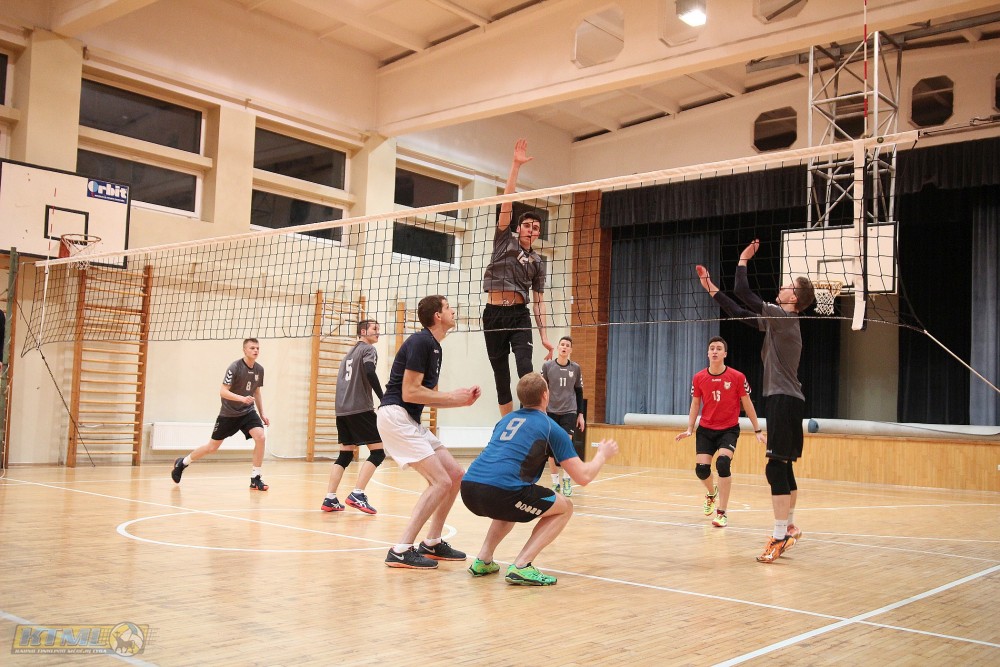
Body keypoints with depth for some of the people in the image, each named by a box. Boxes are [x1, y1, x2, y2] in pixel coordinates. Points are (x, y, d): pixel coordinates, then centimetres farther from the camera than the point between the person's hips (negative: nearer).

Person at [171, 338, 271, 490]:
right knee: (212, 447, 6)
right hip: (228, 413, -4)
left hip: (248, 412, 4)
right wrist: (242, 398, -34)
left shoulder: (259, 369, 1)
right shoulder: (235, 367, -18)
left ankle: (255, 479, -11)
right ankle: (182, 463, 33)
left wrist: (262, 414, 11)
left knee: (260, 437, -21)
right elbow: (223, 391, -21)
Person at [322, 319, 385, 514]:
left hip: (341, 410, 8)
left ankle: (330, 499, 8)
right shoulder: (368, 349, -1)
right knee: (378, 451, -4)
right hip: (359, 408, -8)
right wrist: (384, 399, -16)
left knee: (345, 455, 15)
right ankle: (357, 495, -15)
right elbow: (369, 373, -19)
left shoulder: (349, 353, 25)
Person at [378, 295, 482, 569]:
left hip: (411, 421, 10)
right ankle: (401, 551, -12)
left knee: (456, 475, 8)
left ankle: (431, 543, 17)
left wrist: (462, 400, 5)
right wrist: (453, 396, -12)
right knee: (441, 481, -16)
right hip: (395, 415, -10)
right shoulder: (420, 342, -13)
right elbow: (409, 393, -19)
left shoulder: (435, 347, 17)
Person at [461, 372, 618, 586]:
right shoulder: (551, 428, 8)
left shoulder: (506, 420, 25)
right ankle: (521, 566, 0)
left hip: (468, 488, 7)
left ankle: (483, 560, 23)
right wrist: (602, 455, 27)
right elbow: (583, 477, 7)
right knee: (564, 508, 14)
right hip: (501, 492, -7)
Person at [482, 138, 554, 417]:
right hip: (493, 314, 0)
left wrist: (545, 336, 2)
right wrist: (516, 165, -10)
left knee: (525, 368, -19)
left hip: (519, 315, 0)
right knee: (501, 375, 3)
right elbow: (507, 201, -2)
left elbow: (539, 301, 11)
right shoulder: (505, 238, 9)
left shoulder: (537, 262, 12)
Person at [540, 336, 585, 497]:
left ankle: (567, 480, 7)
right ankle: (555, 483, 14)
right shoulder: (547, 366, -1)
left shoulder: (576, 368, 2)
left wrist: (580, 414, 7)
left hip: (569, 412, 0)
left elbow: (579, 392, 9)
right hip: (551, 412, 0)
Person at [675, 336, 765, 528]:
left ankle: (721, 513, -14)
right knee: (701, 468, -7)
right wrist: (689, 429, 2)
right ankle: (712, 493, 32)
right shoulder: (699, 378, -2)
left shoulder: (737, 377, -9)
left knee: (723, 462, -25)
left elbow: (747, 404, -1)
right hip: (705, 429, 3)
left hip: (729, 429, -3)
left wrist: (758, 431, 1)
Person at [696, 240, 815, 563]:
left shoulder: (784, 318, -12)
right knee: (783, 468, 15)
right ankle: (789, 527, 23)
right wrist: (711, 289, 23)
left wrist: (743, 260, -2)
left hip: (785, 401, -10)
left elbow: (742, 292, -16)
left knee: (776, 468, -10)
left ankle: (780, 535, -7)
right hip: (783, 399, 10)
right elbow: (740, 312, 22)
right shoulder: (777, 320, 15)